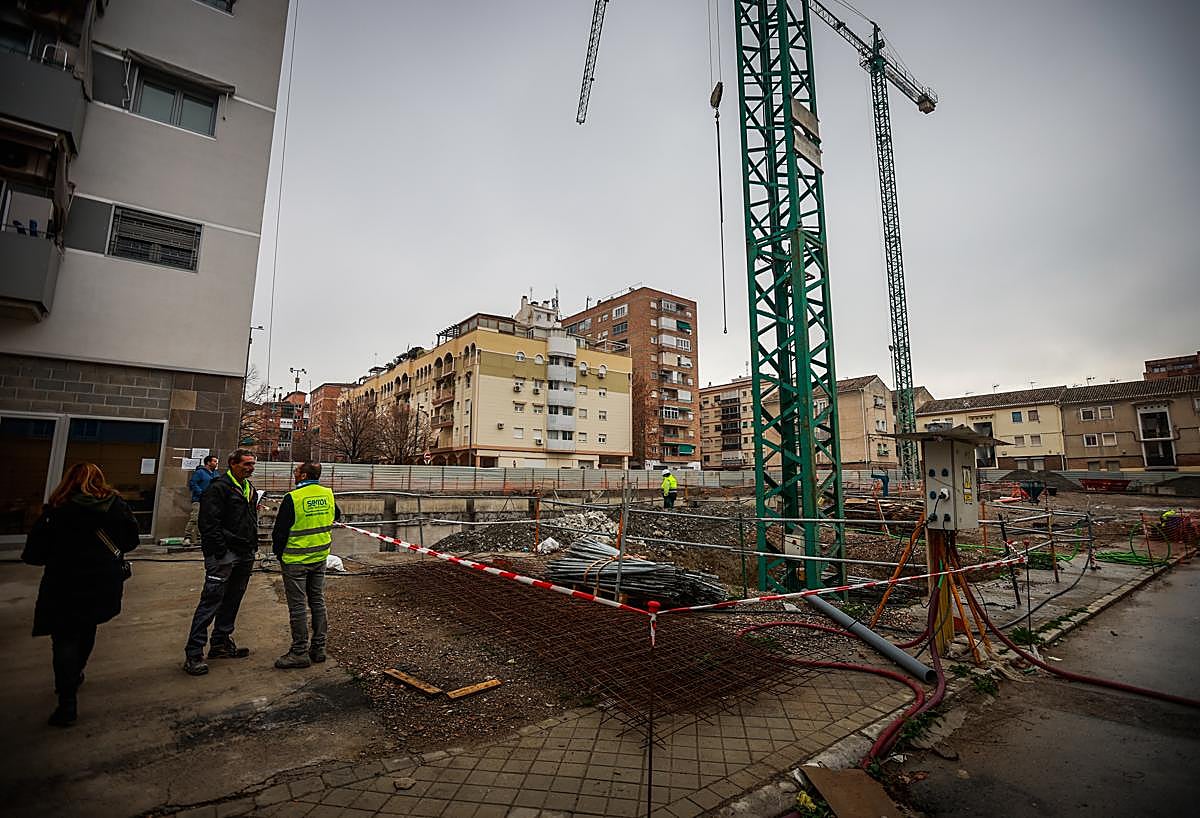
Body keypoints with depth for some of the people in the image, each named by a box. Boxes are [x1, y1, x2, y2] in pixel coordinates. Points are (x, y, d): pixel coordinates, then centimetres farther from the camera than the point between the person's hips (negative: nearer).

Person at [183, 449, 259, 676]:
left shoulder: (249, 489, 16)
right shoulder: (219, 488, -12)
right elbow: (210, 523, -18)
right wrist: (220, 552, -19)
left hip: (244, 555, 9)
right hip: (224, 555, -9)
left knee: (232, 601, 15)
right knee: (211, 601, -7)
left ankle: (221, 644, 27)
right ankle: (194, 653, 1)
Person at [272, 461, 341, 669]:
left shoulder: (292, 498, -19)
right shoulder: (328, 494, -2)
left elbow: (280, 531, -11)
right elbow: (336, 517, 17)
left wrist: (279, 553, 5)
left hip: (295, 560, -6)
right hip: (320, 558, 6)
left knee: (297, 605, 4)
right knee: (317, 601, 14)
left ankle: (299, 652, 12)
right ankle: (318, 648, 22)